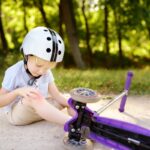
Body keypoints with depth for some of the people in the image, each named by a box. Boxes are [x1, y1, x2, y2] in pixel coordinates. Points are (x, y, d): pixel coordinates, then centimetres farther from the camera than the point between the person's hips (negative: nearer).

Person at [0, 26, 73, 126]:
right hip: (16, 114, -7)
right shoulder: (14, 73, -17)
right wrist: (18, 92, -32)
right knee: (33, 98, -36)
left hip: (38, 111, 7)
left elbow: (56, 94, -6)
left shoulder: (46, 73, -1)